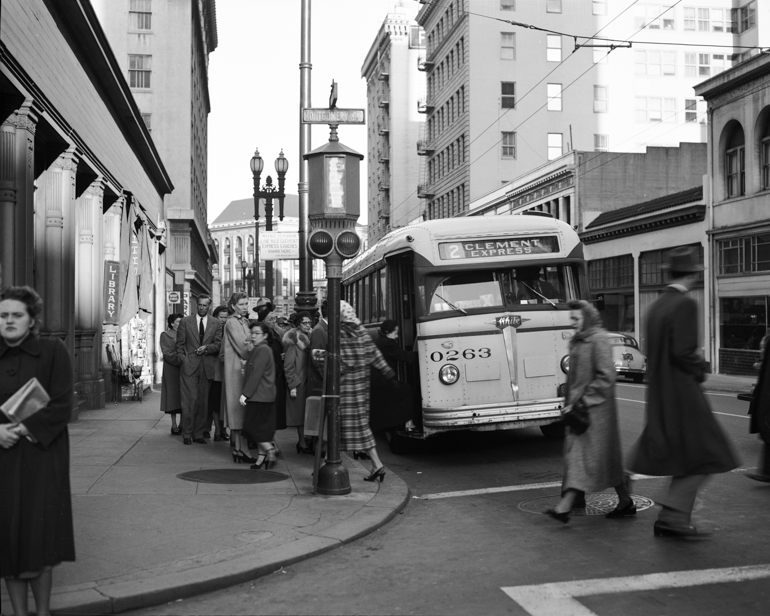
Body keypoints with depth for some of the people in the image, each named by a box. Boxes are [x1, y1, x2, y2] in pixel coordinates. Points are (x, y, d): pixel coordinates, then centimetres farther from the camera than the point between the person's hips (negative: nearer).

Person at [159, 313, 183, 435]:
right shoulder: (165, 335, 2)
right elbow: (167, 353, -7)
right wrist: (180, 360, -17)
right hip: (172, 369, -4)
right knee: (173, 395, -3)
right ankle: (174, 425, 0)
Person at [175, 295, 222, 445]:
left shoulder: (216, 324, 10)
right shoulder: (185, 321, 7)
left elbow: (218, 344, 5)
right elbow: (180, 344, 7)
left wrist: (206, 348, -12)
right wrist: (183, 360, -3)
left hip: (207, 368, 2)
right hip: (189, 365, -2)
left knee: (203, 402, 4)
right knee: (189, 400, -6)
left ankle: (198, 434, 12)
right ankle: (187, 434, 1)